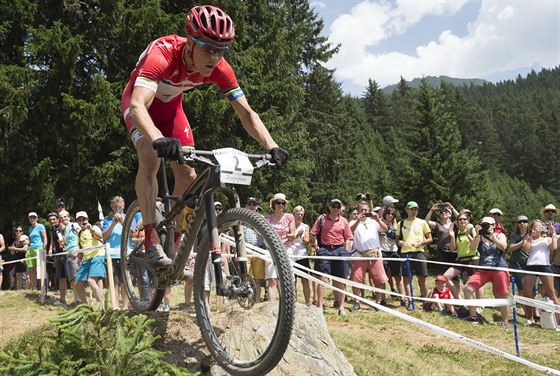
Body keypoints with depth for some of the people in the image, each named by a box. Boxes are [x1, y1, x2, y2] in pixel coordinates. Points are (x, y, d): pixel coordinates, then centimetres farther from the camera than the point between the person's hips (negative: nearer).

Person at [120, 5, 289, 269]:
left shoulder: (220, 69, -26)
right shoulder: (162, 56, -40)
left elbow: (246, 113, -24)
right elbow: (138, 106, -53)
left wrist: (272, 147, -39)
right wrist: (159, 140, -72)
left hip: (170, 105, 4)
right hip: (140, 101, -4)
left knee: (188, 174, -7)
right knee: (150, 157, -30)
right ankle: (152, 240, -23)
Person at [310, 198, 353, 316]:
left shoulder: (344, 221, 10)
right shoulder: (321, 219, 6)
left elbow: (347, 239, 11)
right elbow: (313, 235, 6)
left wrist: (346, 252, 1)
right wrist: (316, 248, -4)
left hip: (340, 250, 2)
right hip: (324, 250, -2)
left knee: (341, 280, 4)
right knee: (322, 279, -4)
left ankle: (341, 307, 12)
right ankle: (320, 306, -1)